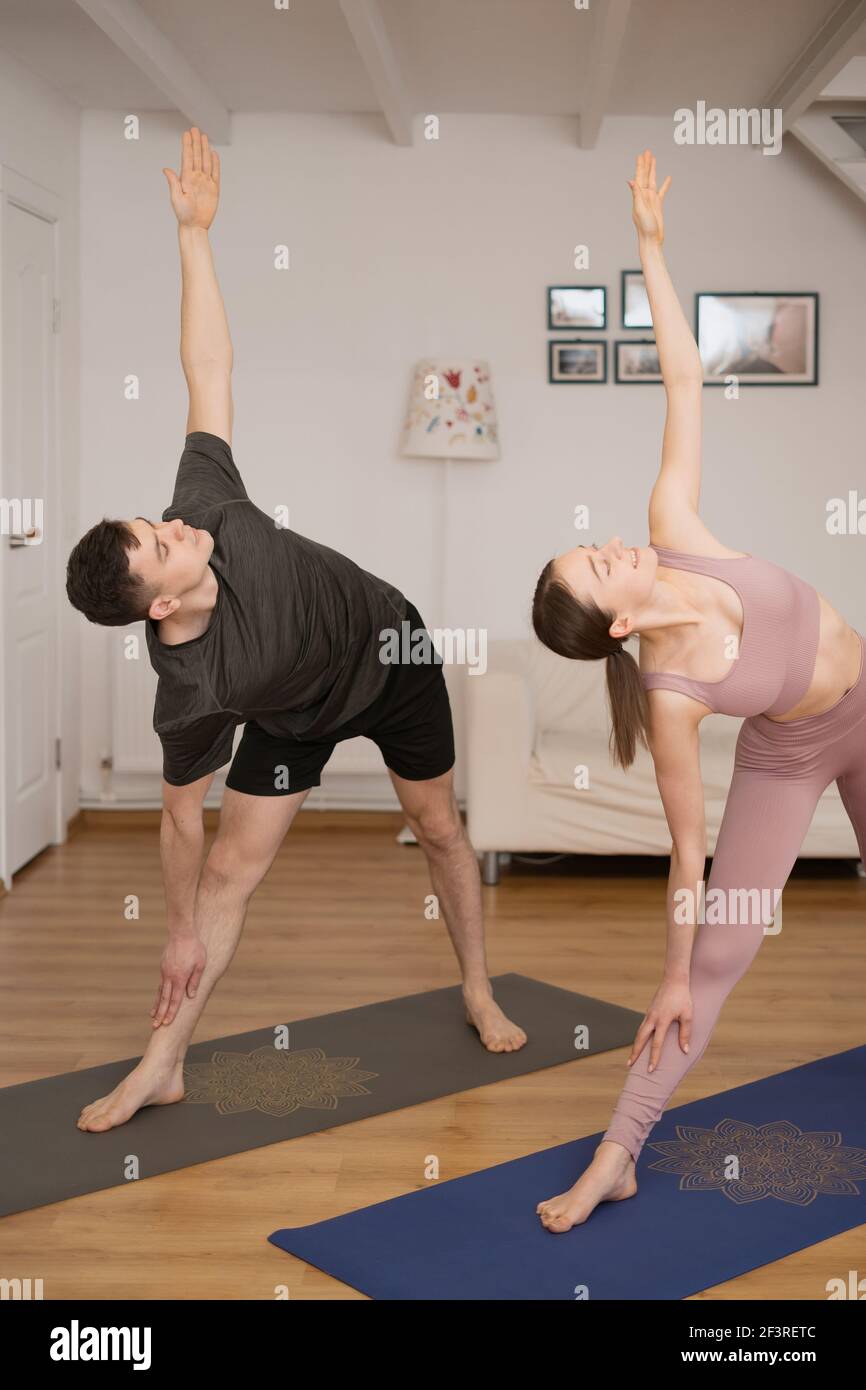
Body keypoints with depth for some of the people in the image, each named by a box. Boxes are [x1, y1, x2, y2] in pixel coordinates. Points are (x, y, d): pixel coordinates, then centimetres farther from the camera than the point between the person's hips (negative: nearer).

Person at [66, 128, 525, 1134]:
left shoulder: (202, 509, -33)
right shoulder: (193, 693, -35)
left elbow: (208, 373, -28)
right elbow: (181, 818, -22)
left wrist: (194, 235, -31)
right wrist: (181, 934, -13)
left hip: (389, 646, 3)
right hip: (298, 715, -3)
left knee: (438, 829, 12)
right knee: (229, 870, -4)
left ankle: (479, 993, 33)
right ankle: (161, 1066, 10)